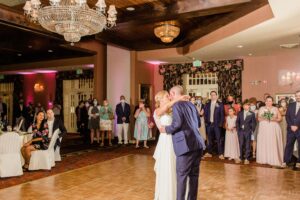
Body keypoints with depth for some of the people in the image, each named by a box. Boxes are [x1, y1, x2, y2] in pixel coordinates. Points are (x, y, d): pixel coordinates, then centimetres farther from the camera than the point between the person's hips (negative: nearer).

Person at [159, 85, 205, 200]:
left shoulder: (176, 105, -6)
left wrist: (166, 129, -2)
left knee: (182, 175, 1)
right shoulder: (191, 105, 16)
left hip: (186, 145, -8)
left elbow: (177, 123, -19)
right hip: (197, 144, 8)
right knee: (194, 174, 14)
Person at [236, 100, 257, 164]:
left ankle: (247, 159, 6)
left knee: (248, 145, 1)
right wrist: (238, 129, -1)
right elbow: (237, 122, 10)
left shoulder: (252, 114, 2)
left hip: (248, 131, -2)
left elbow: (254, 123, 0)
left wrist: (252, 130, -8)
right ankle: (241, 158, 13)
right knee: (241, 145, 5)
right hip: (241, 131, 2)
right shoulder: (240, 113, 11)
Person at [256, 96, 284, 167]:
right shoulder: (261, 109, 11)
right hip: (264, 128, 1)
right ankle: (264, 159, 4)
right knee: (263, 143, -3)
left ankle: (274, 160, -2)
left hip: (274, 128, -1)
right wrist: (264, 119, -11)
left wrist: (274, 119, -13)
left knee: (274, 144, -6)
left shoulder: (275, 109, 9)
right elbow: (259, 118, 8)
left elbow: (280, 118, 6)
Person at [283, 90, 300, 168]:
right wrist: (291, 126, -7)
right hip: (291, 129, 3)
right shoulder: (291, 105, 12)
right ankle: (286, 161, 7)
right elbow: (287, 116, 6)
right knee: (288, 145, 3)